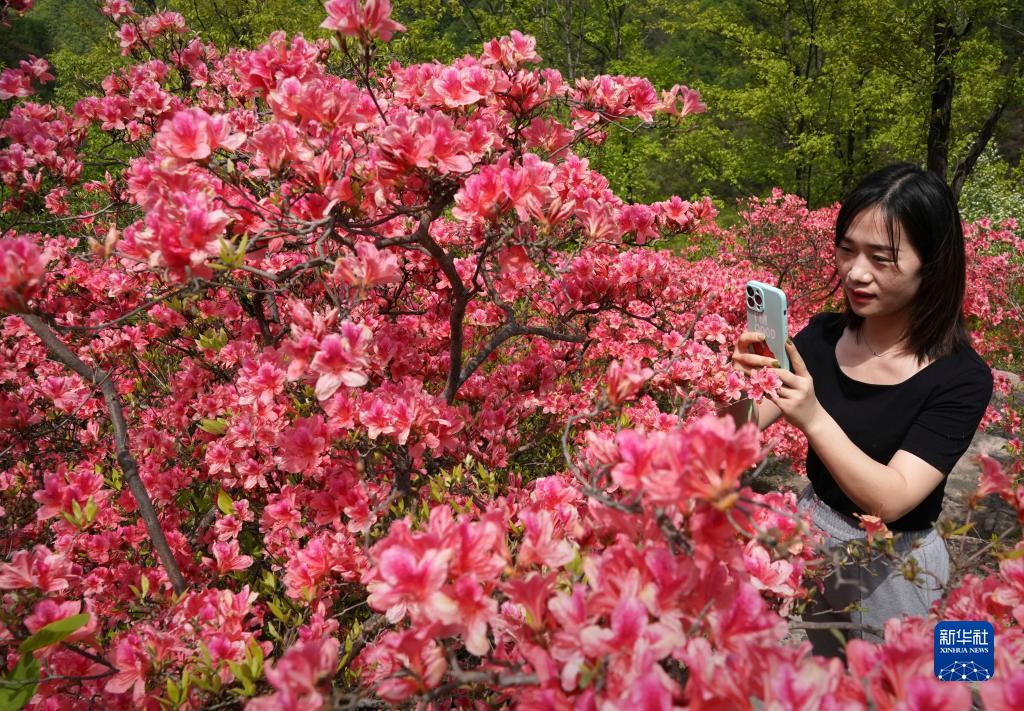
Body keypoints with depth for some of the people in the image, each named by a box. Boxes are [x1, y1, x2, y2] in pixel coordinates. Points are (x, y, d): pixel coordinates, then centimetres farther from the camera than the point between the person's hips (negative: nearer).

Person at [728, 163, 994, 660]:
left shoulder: (961, 378, -21)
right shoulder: (821, 337, -9)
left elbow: (891, 500, -27)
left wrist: (813, 418, -40)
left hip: (892, 564, -4)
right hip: (809, 531, 4)